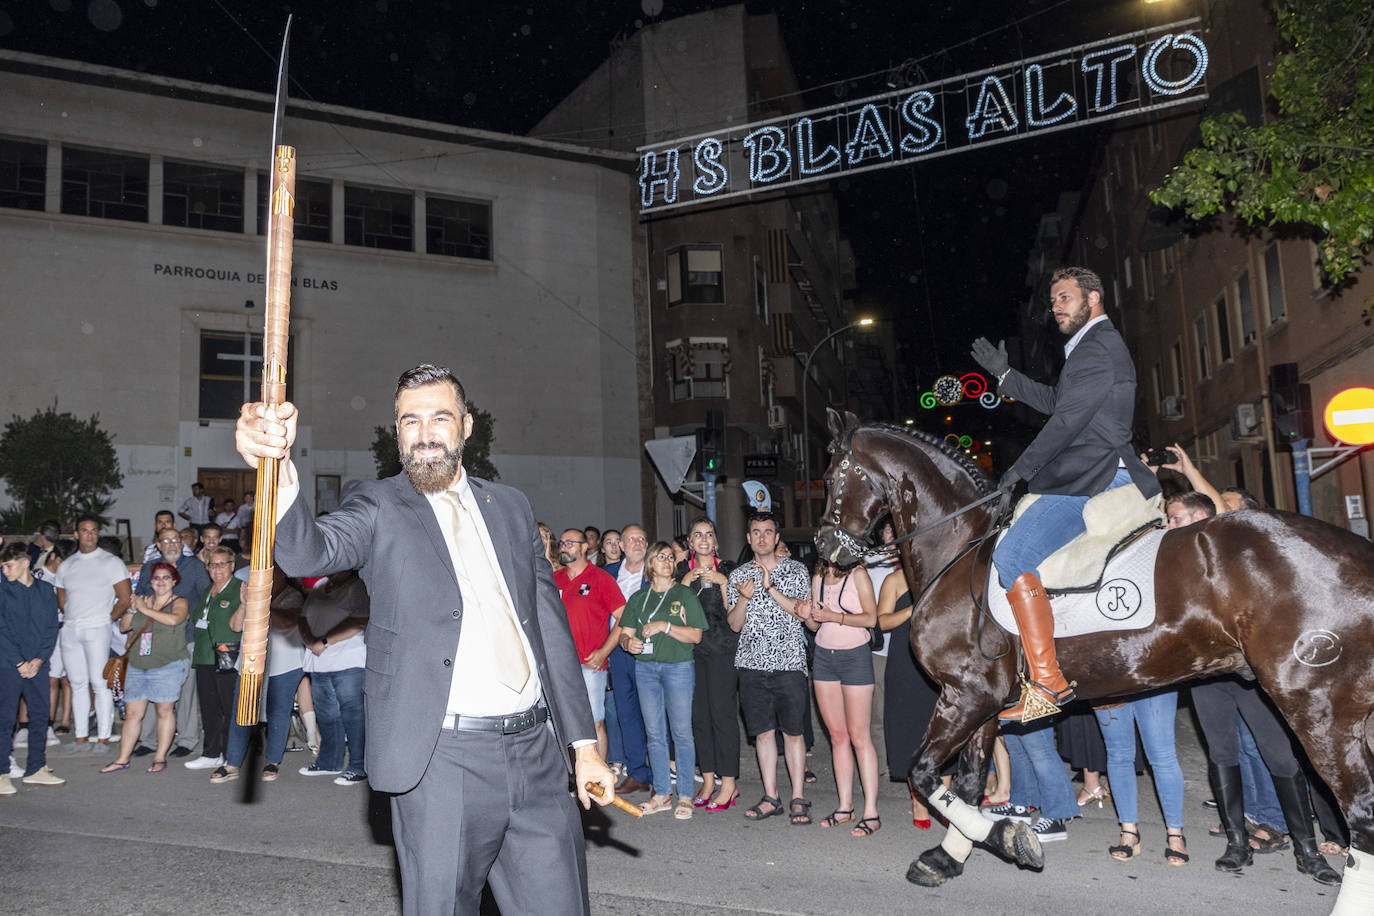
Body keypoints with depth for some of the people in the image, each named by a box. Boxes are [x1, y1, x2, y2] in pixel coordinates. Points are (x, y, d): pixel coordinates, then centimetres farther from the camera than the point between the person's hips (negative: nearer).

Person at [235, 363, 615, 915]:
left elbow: (550, 625, 14)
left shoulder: (511, 507, 12)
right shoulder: (380, 508, 1)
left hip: (535, 751, 4)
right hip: (442, 758, -4)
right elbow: (309, 552, -21)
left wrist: (583, 742, 11)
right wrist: (278, 470, -41)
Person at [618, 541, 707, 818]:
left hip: (679, 667, -3)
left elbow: (695, 635, -5)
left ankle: (685, 796, 7)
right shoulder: (638, 597, 13)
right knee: (654, 733, 7)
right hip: (645, 667, 3)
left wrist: (665, 626, -14)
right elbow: (624, 632, 12)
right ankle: (662, 793, 16)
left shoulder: (684, 595, 2)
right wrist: (628, 642, -10)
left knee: (681, 732, -2)